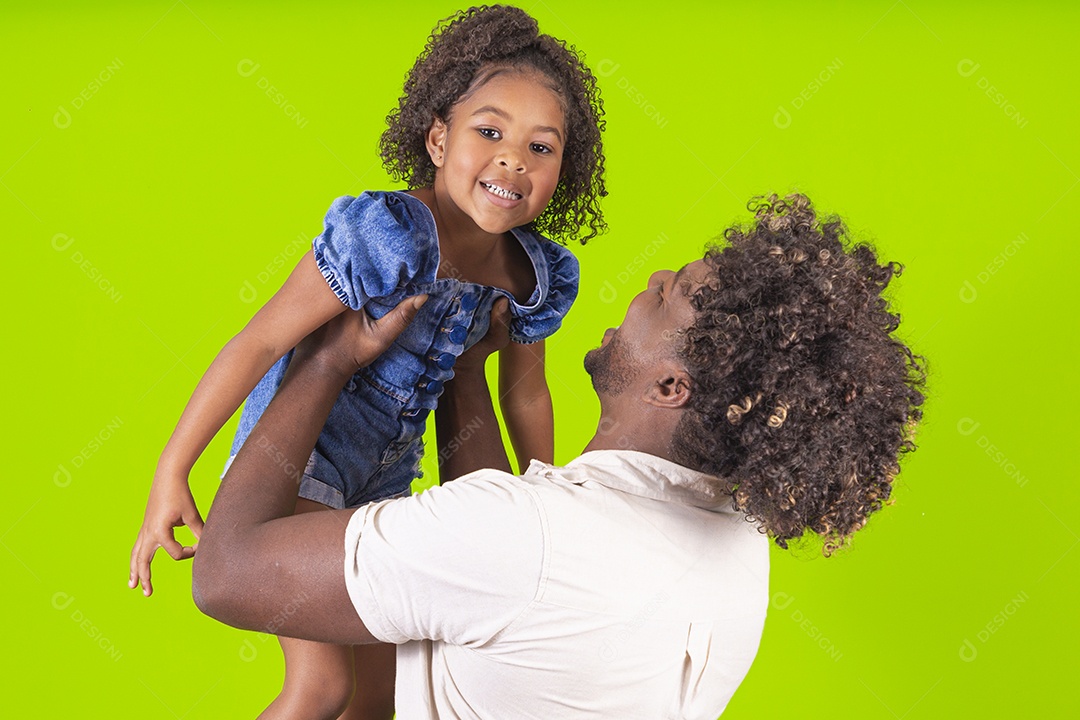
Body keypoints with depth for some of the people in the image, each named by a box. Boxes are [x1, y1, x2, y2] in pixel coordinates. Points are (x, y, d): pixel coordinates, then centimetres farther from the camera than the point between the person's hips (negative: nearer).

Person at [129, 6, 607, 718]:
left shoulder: (539, 276, -10)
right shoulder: (387, 234, -30)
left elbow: (525, 392, 8)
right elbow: (262, 340, -25)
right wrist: (171, 474, -21)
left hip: (383, 477, 7)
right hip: (297, 445, -7)